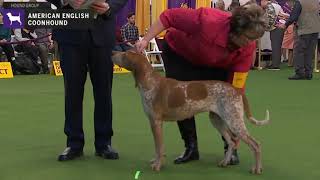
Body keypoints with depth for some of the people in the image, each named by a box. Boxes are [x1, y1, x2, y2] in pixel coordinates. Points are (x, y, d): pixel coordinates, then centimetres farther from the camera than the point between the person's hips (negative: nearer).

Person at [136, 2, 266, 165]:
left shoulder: (248, 47, -30)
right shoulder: (209, 22, -44)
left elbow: (237, 84, -27)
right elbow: (169, 16, -32)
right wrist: (146, 40, -35)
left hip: (215, 63, 3)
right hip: (179, 53, -2)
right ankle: (191, 148, 9)